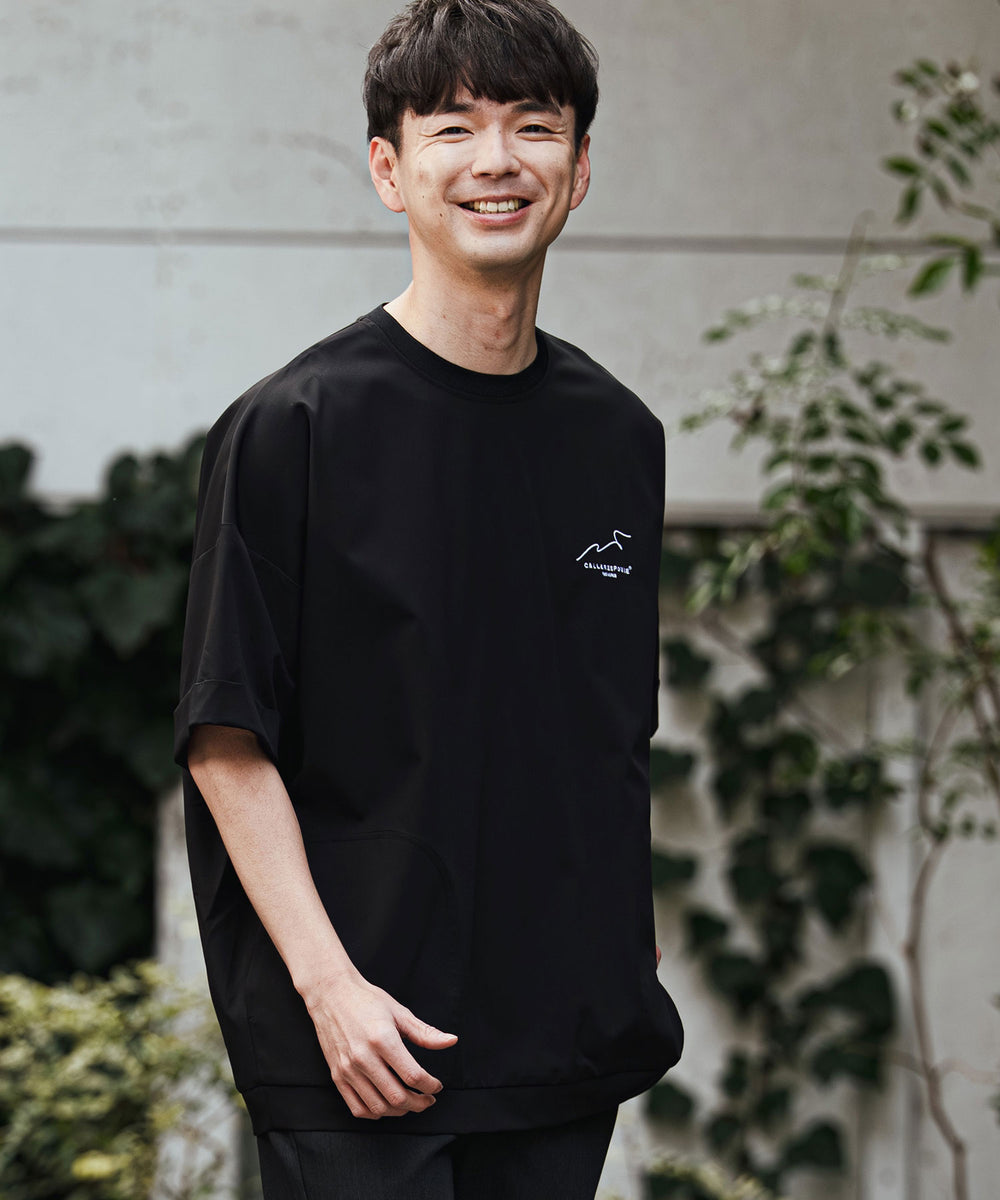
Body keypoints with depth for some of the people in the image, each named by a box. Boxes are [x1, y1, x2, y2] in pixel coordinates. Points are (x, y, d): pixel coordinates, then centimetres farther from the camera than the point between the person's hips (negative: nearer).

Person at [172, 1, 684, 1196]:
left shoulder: (619, 434, 11)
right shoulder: (292, 427, -7)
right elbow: (226, 742, -9)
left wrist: (629, 962, 13)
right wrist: (329, 983, -16)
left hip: (566, 1045, 5)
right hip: (362, 1048, -5)